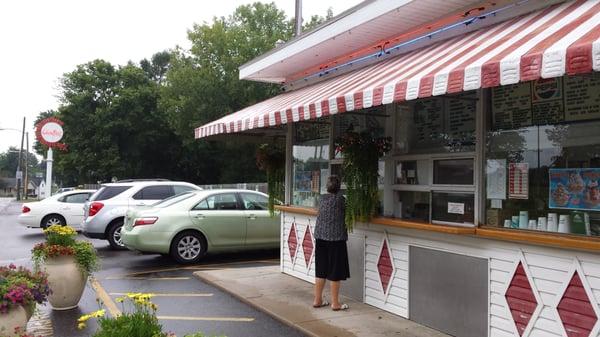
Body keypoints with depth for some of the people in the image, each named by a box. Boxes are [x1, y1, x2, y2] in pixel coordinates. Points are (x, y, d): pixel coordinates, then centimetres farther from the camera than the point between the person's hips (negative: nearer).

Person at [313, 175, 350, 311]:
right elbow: (347, 214, -4)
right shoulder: (340, 199, -10)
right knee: (335, 272, 3)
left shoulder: (323, 198, 6)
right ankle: (335, 303, 10)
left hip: (320, 237, 6)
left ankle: (317, 300, 20)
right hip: (335, 238, -6)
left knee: (320, 270, 13)